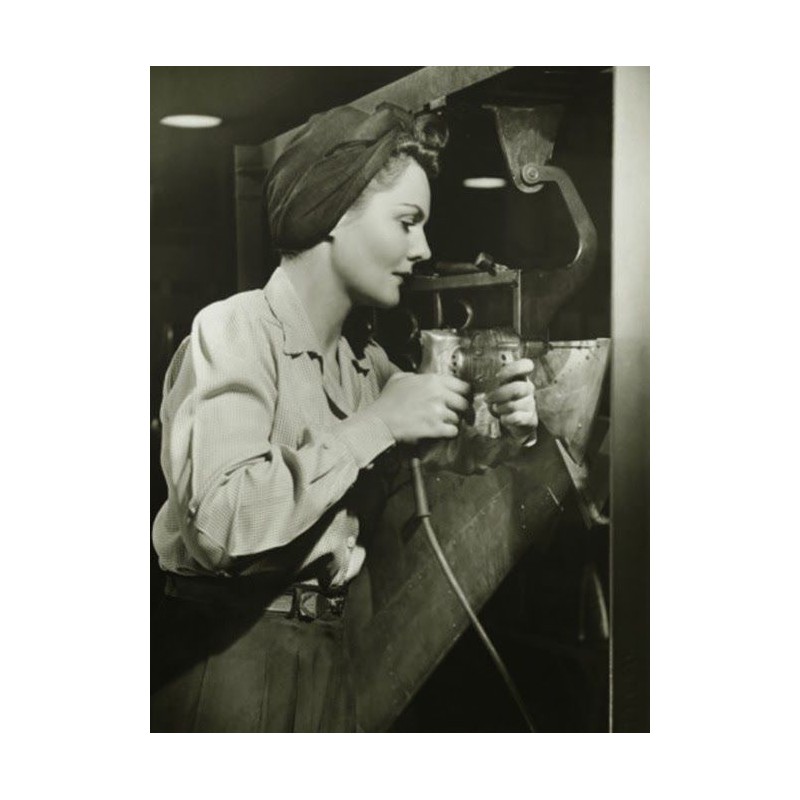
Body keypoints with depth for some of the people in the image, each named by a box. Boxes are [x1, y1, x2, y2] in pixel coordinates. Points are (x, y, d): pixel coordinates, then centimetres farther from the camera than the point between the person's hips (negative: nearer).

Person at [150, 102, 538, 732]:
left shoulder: (367, 364, 9)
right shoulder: (234, 331, -14)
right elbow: (222, 518, -29)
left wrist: (504, 425, -2)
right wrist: (375, 426, -21)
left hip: (329, 649, 7)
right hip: (229, 650, -7)